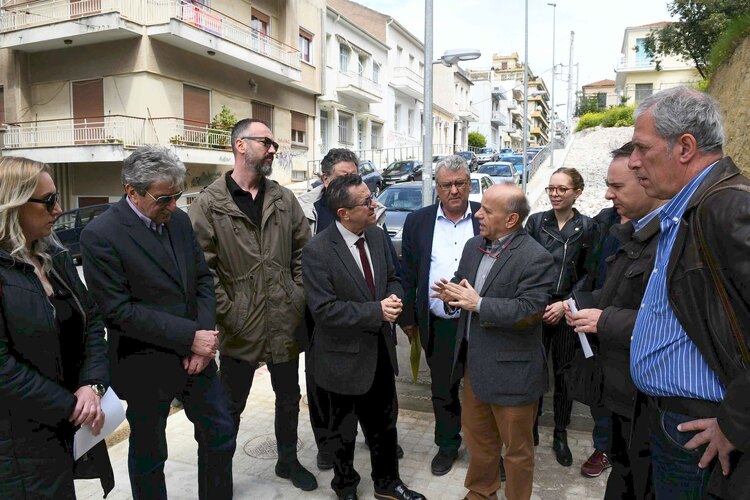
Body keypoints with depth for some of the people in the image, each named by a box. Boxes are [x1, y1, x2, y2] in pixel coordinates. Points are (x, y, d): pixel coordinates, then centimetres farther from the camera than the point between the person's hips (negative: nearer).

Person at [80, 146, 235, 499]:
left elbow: (202, 279, 5)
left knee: (220, 436, 17)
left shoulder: (179, 220, 0)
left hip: (196, 357, 6)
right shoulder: (100, 235, -18)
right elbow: (120, 311, -21)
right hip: (147, 370, -5)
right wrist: (190, 336, -21)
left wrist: (205, 336, -9)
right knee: (148, 456, 16)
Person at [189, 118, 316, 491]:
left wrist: (298, 295, 1)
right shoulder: (209, 203, -9)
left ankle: (288, 461, 42)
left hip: (286, 322, 5)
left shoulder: (284, 199, 4)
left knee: (289, 398, 20)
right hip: (240, 327, -4)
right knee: (231, 406, 13)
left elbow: (303, 248, 9)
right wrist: (228, 311, -14)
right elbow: (201, 265, -12)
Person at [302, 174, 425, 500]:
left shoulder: (377, 236, -2)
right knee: (343, 432, 18)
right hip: (343, 357, -5)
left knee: (384, 424, 22)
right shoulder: (317, 251, -22)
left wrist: (394, 298, -13)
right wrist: (376, 311, -25)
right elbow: (324, 310, -24)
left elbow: (392, 278, 10)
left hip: (380, 350, 6)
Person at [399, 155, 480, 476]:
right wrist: (407, 318, 4)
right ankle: (447, 445, 37)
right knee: (443, 390, 17)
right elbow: (408, 274, 4)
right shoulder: (417, 221, 1)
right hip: (437, 326, 2)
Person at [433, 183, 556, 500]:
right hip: (475, 363, 8)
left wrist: (478, 303, -27)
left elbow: (530, 310, -26)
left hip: (511, 370, -7)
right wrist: (451, 293, -10)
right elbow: (461, 282, 14)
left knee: (516, 447, 13)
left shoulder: (536, 258, -19)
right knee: (477, 435, 24)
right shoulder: (473, 246, 6)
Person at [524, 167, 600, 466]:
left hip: (567, 314, 0)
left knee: (563, 375, 9)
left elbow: (589, 274, 1)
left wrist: (566, 303, -10)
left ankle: (560, 436, 26)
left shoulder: (588, 228, 1)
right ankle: (530, 428, 25)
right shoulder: (536, 221, 4)